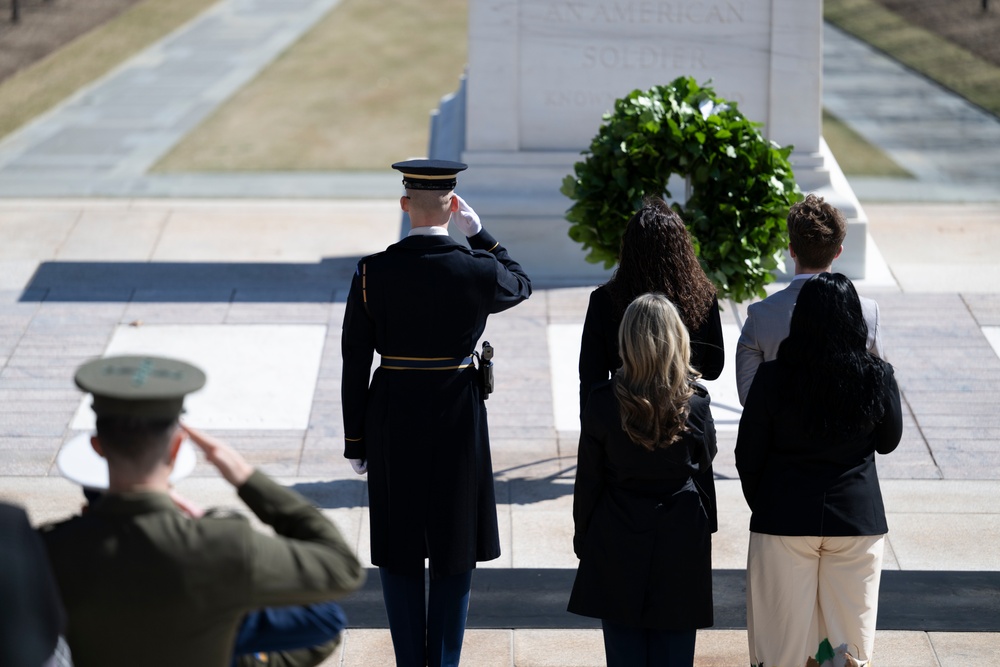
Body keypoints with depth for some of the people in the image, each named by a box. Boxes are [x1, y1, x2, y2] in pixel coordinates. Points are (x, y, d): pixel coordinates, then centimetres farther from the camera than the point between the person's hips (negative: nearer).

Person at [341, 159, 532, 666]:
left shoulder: (372, 273, -9)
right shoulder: (477, 270, -12)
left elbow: (354, 363, -4)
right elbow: (520, 286, 13)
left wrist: (356, 442, 5)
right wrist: (479, 234, 10)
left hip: (392, 421, 1)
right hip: (458, 418, -1)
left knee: (398, 550, 12)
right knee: (456, 548, 11)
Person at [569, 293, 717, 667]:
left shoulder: (603, 402, -11)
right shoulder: (695, 402, -9)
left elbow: (588, 481, -4)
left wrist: (583, 539, 8)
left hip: (617, 542, -1)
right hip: (680, 539, 1)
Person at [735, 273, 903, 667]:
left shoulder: (772, 379, -12)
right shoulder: (877, 378, -8)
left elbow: (748, 457, -4)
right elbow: (888, 442, 9)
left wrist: (761, 506, 12)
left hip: (785, 519, -1)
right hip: (858, 518, 1)